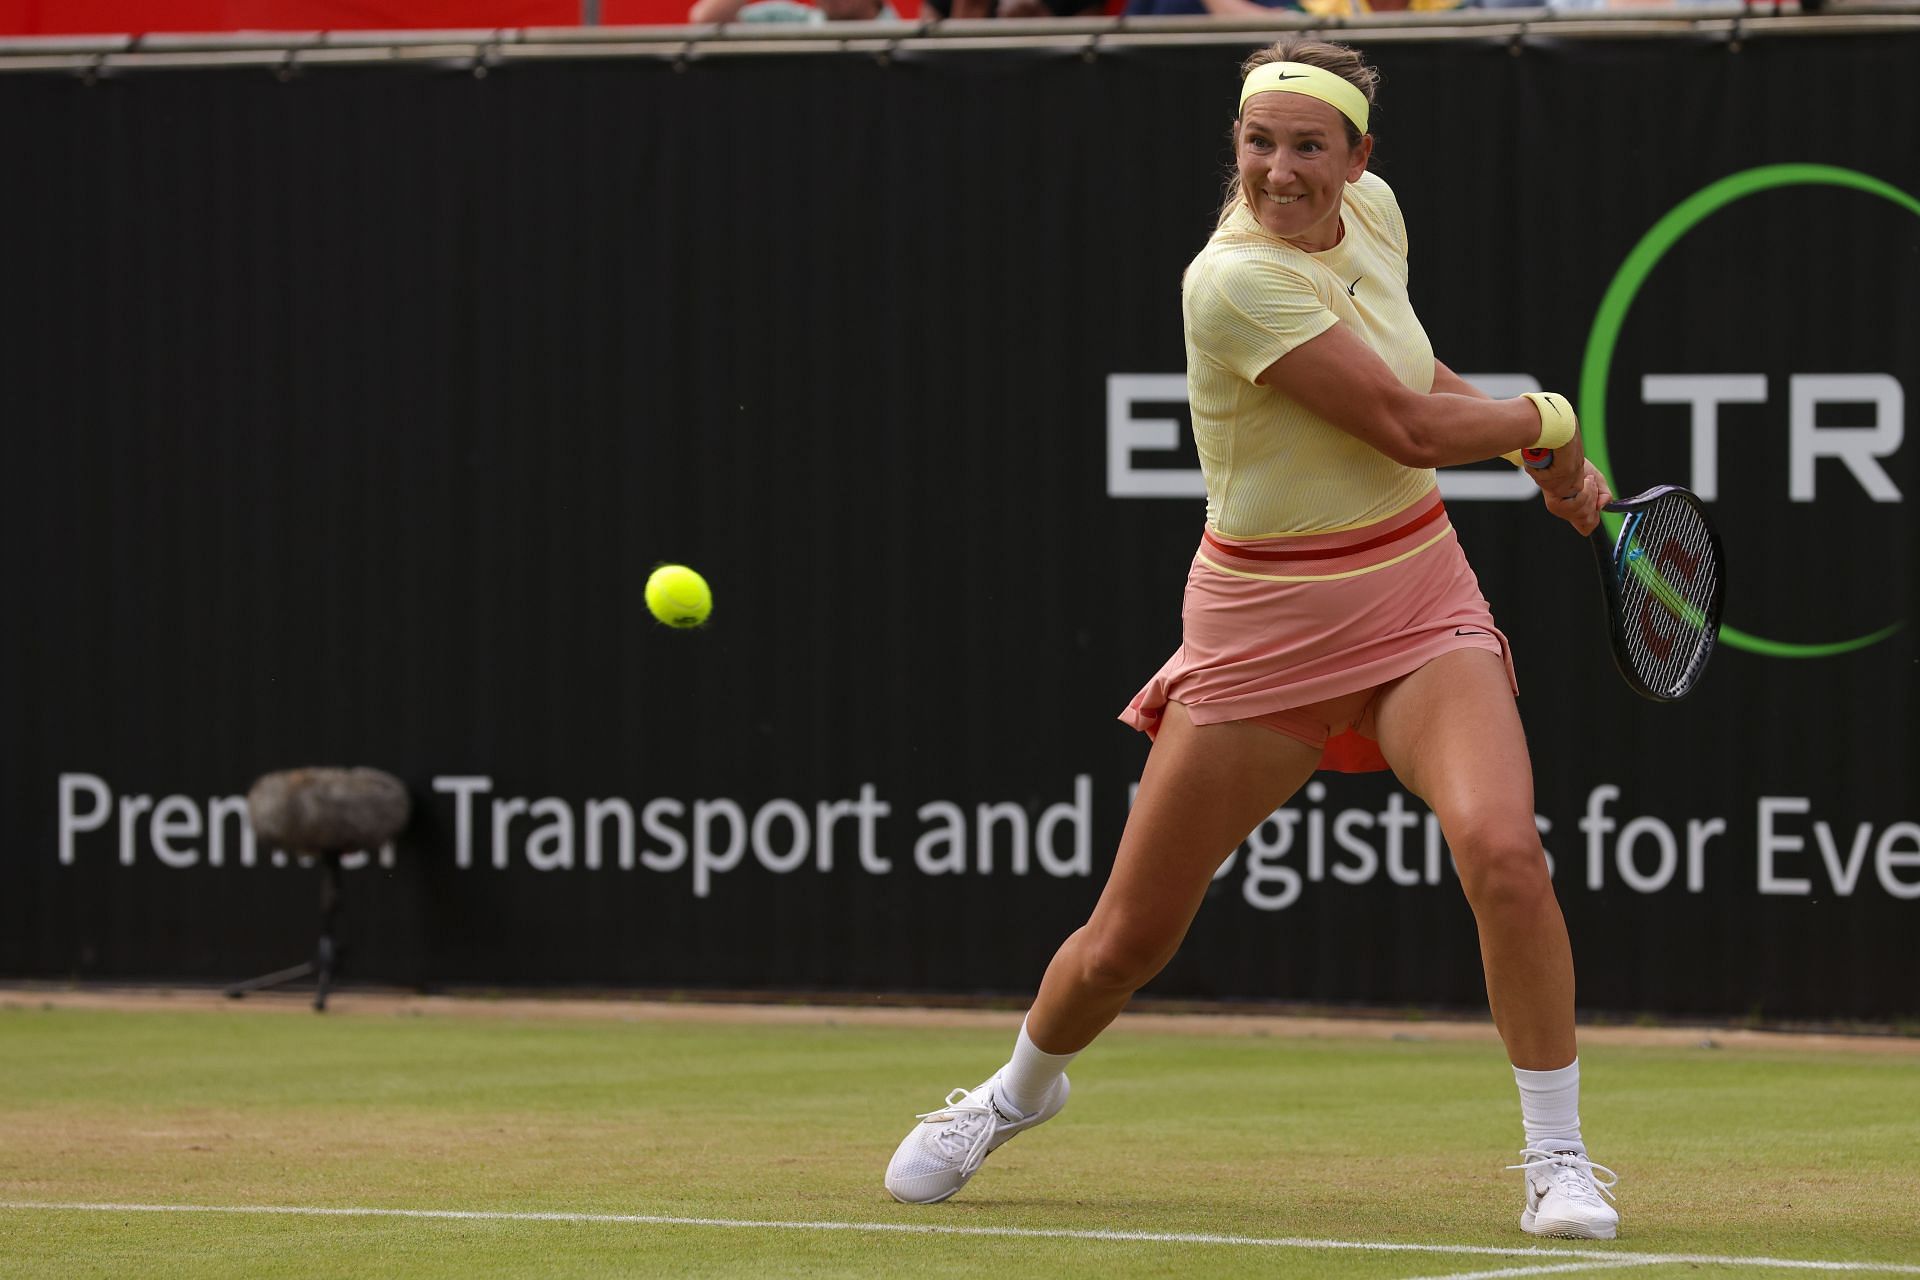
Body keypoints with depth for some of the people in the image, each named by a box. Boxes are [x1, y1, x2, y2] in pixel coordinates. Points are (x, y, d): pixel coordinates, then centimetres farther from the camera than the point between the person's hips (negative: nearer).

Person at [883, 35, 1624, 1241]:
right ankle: (1021, 1086, 41)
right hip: (1263, 630, -4)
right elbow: (1408, 428, -22)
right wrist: (1546, 418, -5)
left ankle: (1560, 1159, -11)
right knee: (1126, 940, 6)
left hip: (1418, 609, 4)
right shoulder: (1236, 281, -22)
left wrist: (1549, 461, 14)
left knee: (1502, 848, -24)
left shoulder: (1371, 210, 0)